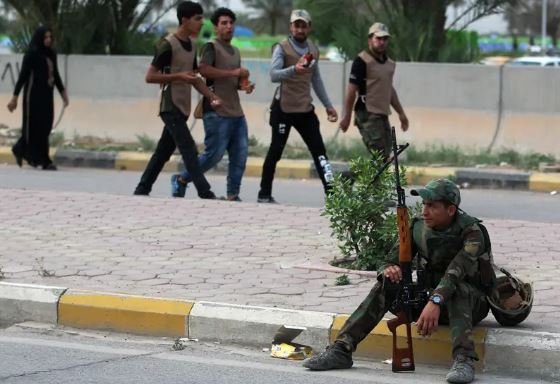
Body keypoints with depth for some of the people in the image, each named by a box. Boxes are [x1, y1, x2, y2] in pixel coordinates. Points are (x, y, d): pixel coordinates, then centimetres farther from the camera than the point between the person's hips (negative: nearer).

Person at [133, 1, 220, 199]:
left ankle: (142, 190, 18)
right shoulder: (168, 45, -13)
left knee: (163, 152, 11)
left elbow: (194, 77, 21)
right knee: (189, 151, -12)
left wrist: (212, 96, 5)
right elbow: (150, 76, -14)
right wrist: (179, 76, -22)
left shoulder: (192, 45, 13)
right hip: (170, 107, -9)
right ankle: (205, 194, -15)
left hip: (182, 108, 9)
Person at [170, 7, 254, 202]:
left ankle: (233, 195, 4)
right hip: (217, 112, -8)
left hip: (236, 112, 8)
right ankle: (181, 180, 11)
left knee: (240, 155, -1)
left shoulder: (235, 52, 21)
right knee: (214, 154, -7)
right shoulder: (211, 47, -5)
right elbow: (203, 69, -23)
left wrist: (244, 85, 8)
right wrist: (233, 72, -22)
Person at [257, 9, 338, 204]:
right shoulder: (282, 48, -9)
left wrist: (328, 105, 22)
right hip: (283, 108, -5)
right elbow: (273, 75, -25)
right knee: (276, 150, 1)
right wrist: (293, 69, -43)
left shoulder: (313, 50, 11)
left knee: (319, 149, -1)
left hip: (305, 109, 5)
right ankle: (264, 194, 12)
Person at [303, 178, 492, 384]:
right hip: (430, 297, 5)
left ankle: (464, 360, -52)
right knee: (386, 283, -15)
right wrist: (389, 269, -26)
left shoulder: (471, 232, -20)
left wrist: (436, 302, -52)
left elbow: (456, 271, -36)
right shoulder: (419, 227, -2)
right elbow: (395, 260, 0)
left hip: (472, 302, -5)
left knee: (457, 288, -38)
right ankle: (341, 350, -23)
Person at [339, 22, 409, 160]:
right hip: (368, 114, -8)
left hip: (383, 115, 8)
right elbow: (351, 89, -10)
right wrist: (347, 116, -12)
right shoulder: (362, 61, -9)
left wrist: (401, 112, 25)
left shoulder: (390, 63, 16)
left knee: (384, 156, 6)